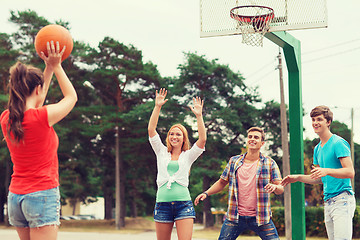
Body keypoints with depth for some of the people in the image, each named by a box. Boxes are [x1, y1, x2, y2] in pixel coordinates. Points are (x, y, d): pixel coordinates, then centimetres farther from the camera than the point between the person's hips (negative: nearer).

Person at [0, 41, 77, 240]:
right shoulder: (42, 117, -15)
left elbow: (32, 106, 24)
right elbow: (71, 97, 3)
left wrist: (48, 68, 23)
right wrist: (56, 66, 11)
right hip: (42, 194, -7)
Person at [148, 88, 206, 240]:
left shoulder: (188, 156, 11)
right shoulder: (162, 152, 14)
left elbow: (202, 139, -4)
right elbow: (151, 130, 4)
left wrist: (199, 116, -9)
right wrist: (157, 107, -2)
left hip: (183, 204, -1)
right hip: (162, 204, 2)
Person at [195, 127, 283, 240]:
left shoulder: (270, 163, 2)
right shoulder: (234, 161, 7)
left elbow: (281, 189, -1)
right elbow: (222, 182, 16)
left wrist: (274, 187, -24)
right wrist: (206, 193, 2)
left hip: (260, 217, -1)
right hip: (235, 217, 1)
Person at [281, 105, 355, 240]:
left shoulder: (338, 143, -7)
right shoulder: (318, 149, 19)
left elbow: (350, 172, -16)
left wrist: (327, 171, -29)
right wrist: (298, 178, 17)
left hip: (342, 200, -8)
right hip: (328, 202, 8)